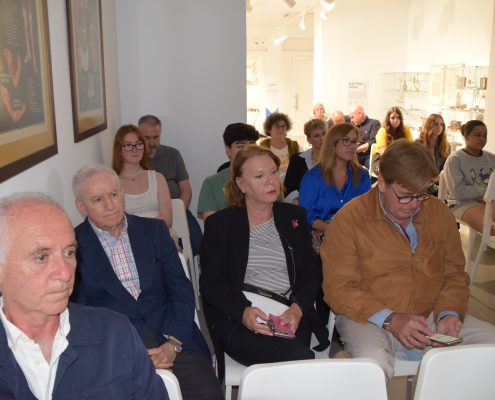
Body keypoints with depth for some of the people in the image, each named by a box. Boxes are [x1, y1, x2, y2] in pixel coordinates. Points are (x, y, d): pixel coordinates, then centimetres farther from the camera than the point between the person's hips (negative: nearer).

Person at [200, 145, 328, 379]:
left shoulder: (294, 216, 15)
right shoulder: (218, 224, 5)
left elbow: (311, 270, 10)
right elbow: (211, 284, 1)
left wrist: (297, 308, -10)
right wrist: (243, 311, -19)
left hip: (291, 315, 3)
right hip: (238, 320, -3)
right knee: (301, 359, -29)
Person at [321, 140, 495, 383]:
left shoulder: (439, 212, 7)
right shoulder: (350, 219, -8)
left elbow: (455, 273, 15)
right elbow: (338, 288, -10)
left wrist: (450, 313, -5)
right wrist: (390, 320, -19)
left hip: (430, 316, 6)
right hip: (368, 319, -5)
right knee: (374, 364, -36)